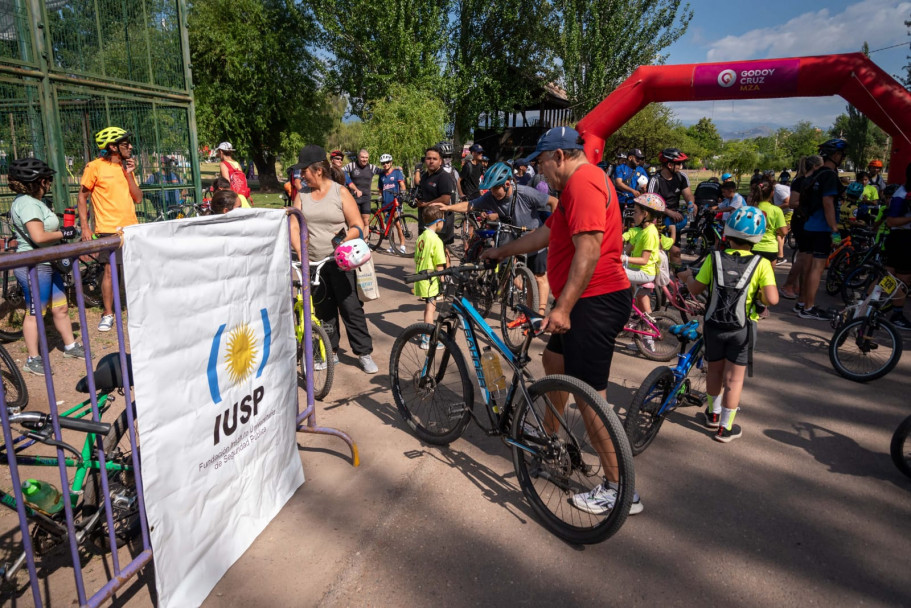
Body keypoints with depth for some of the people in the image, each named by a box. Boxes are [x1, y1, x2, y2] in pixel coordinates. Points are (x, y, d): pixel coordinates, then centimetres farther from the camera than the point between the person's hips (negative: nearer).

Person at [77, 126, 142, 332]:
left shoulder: (127, 167, 10)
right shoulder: (95, 167, -5)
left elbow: (138, 198, 4)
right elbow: (82, 196, -2)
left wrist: (129, 174, -7)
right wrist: (84, 227, -7)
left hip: (131, 226, 5)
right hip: (108, 228, -5)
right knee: (110, 270, -4)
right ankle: (108, 314, 7)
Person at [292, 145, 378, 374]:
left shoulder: (340, 192, -3)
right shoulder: (302, 194, 7)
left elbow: (357, 226, -5)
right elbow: (294, 226, 0)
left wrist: (345, 239, -24)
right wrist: (300, 251, -15)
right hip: (313, 263, 4)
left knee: (351, 307, -4)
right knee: (323, 310, 10)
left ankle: (364, 353, 5)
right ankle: (331, 352, 24)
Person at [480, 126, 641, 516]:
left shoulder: (583, 182, -15)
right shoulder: (577, 185, 20)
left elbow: (588, 251, -25)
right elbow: (544, 235, 27)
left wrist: (563, 308, -27)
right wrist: (500, 252, 34)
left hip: (595, 301, -11)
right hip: (585, 299, 11)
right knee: (553, 360, 25)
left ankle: (619, 490, 5)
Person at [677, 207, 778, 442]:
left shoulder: (714, 259, -7)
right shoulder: (761, 264, -11)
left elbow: (695, 289, -1)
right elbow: (772, 299, -18)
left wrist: (686, 276, 19)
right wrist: (758, 296, 3)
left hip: (713, 324, 2)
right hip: (742, 328, -2)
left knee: (714, 370, 21)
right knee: (734, 378, 9)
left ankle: (713, 414, 38)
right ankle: (726, 427, 15)